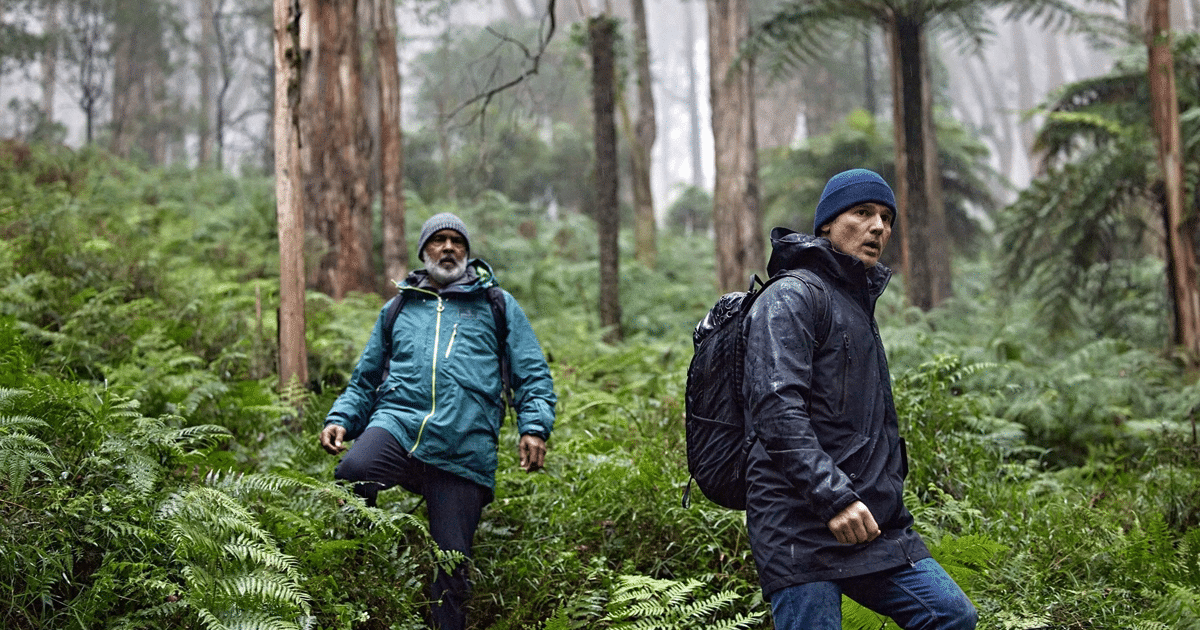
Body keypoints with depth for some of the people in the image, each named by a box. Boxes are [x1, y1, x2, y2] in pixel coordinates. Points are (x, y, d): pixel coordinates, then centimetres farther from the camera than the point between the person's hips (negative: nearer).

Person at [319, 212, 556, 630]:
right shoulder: (399, 309, 25)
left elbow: (532, 375, 14)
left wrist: (534, 427, -4)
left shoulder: (498, 305, 19)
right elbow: (365, 380, 28)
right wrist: (341, 419, 9)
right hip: (398, 424, 1)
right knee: (351, 473, -33)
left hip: (465, 450, -1)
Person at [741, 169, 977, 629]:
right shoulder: (792, 297, -7)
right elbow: (778, 410, -21)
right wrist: (833, 497, -28)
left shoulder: (858, 304, 24)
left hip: (870, 523, 9)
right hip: (801, 528, -8)